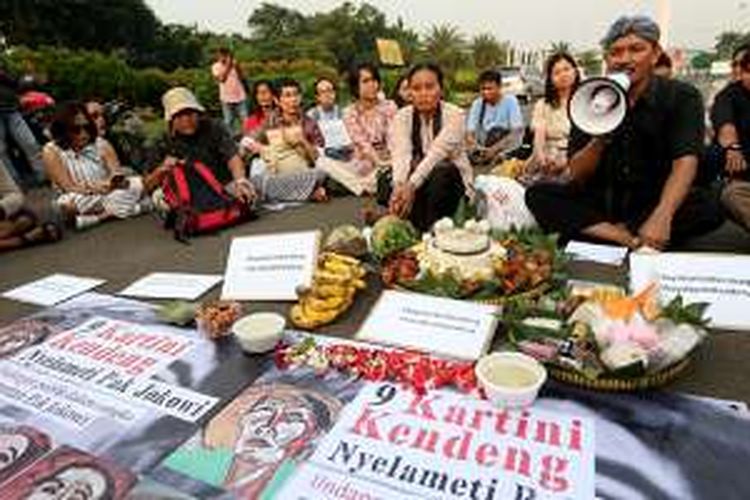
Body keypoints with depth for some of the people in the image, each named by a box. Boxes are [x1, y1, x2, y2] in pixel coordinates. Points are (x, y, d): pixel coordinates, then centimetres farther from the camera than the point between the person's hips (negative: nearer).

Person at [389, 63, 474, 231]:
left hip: (450, 180, -3)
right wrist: (399, 186, -43)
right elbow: (401, 154, -23)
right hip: (414, 178, 3)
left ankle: (432, 230, -22)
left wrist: (411, 185, -45)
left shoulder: (454, 115, -14)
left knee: (441, 172, -35)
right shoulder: (402, 117, -6)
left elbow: (436, 153, -30)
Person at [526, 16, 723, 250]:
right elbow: (577, 175, -5)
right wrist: (598, 141, -26)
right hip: (600, 202, 1)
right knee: (538, 194, -22)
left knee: (709, 208, -28)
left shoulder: (682, 97, -4)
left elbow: (685, 162, -19)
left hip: (653, 202, 0)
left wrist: (662, 217, -37)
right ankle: (630, 239, -28)